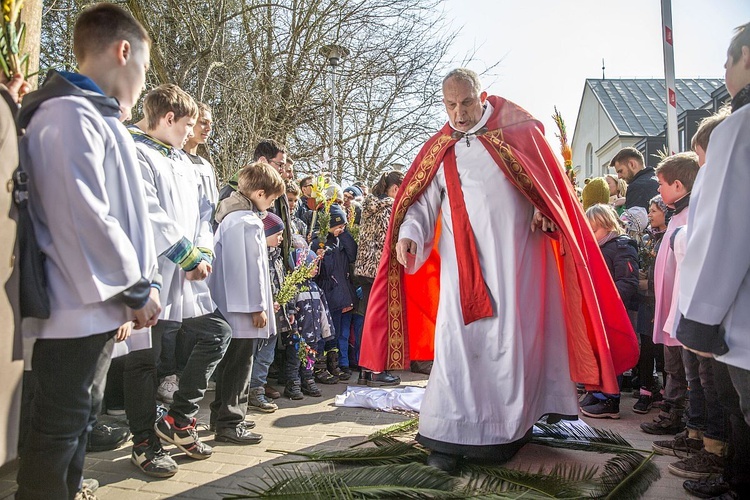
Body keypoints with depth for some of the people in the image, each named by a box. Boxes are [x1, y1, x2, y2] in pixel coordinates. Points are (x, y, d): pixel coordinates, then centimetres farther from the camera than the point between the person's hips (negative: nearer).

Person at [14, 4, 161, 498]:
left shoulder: (96, 117, 17)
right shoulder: (70, 114, -13)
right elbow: (84, 218, -22)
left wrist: (141, 283, 11)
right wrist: (137, 289, -14)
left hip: (99, 307, 10)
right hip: (80, 308, -10)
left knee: (80, 420, 19)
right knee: (60, 428, 2)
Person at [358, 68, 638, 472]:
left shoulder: (517, 130, 6)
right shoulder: (439, 151, 10)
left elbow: (547, 180, 6)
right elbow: (422, 200, 3)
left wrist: (544, 211, -13)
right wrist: (408, 233, -16)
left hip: (516, 257, -1)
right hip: (463, 263, 1)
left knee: (512, 339, 3)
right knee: (459, 340, -4)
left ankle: (512, 425, 19)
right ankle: (449, 436, 2)